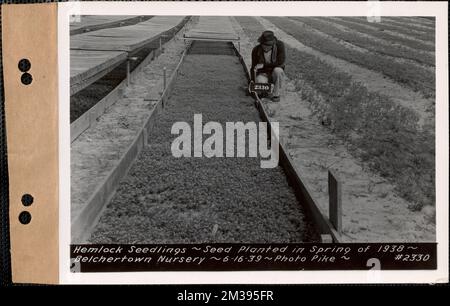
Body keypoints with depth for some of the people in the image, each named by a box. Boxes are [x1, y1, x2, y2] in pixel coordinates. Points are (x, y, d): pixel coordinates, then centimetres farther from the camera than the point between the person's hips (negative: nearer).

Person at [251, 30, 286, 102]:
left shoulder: (279, 45, -19)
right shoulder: (256, 50, -13)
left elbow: (281, 62, -26)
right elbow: (253, 68, -8)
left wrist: (264, 65, -26)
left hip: (275, 74, 0)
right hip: (263, 74, 0)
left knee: (277, 70, -36)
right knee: (260, 81, -34)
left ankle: (276, 94, -14)